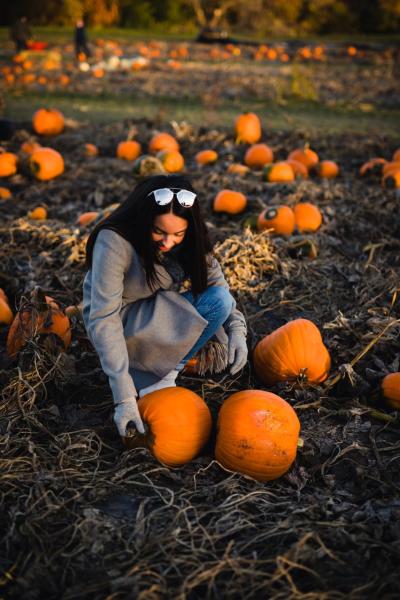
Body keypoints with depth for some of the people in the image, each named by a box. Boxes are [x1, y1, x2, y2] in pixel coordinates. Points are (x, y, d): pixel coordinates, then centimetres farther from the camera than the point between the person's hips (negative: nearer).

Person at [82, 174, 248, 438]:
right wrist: (124, 396, -36)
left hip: (163, 312, 7)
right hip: (121, 321, -7)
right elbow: (104, 319, -32)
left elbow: (215, 278, -3)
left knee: (220, 300, -17)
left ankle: (160, 375, -11)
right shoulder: (114, 242, -31)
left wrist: (237, 329, -20)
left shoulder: (190, 238, -15)